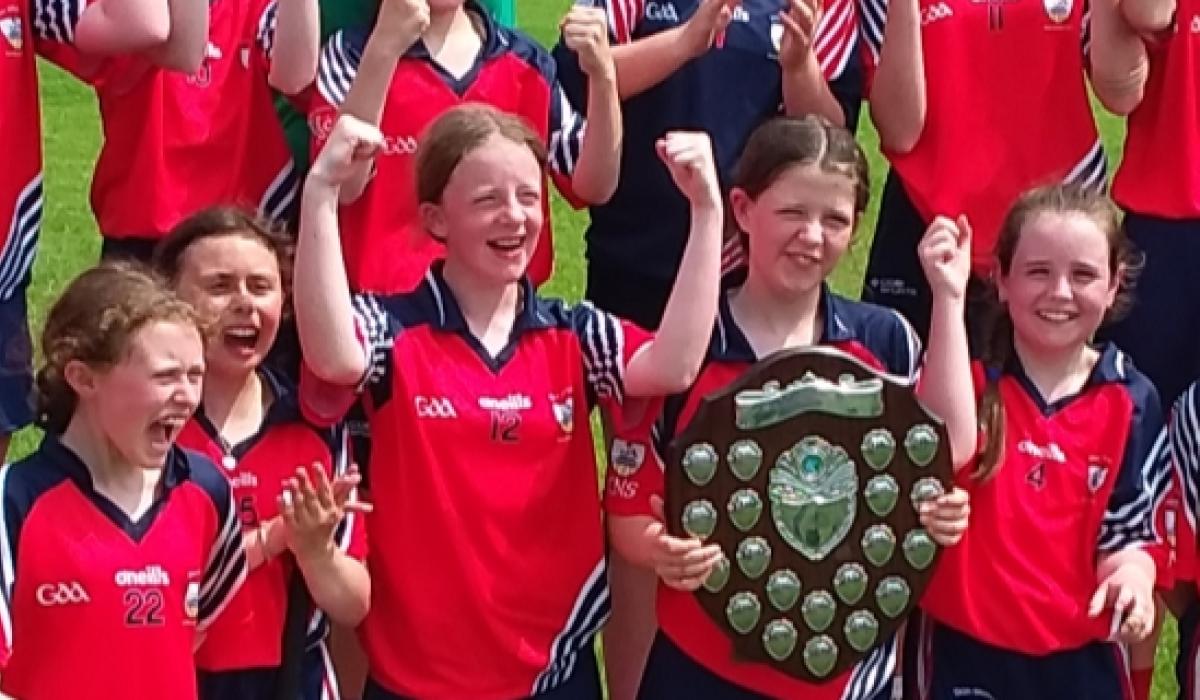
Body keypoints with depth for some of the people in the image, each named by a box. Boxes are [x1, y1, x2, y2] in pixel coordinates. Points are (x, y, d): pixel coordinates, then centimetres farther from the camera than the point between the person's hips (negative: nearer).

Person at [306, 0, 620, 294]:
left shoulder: (526, 60, 5)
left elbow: (593, 186, 0)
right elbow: (340, 185, -19)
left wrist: (602, 75, -14)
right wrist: (383, 50, -27)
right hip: (389, 300, -3)